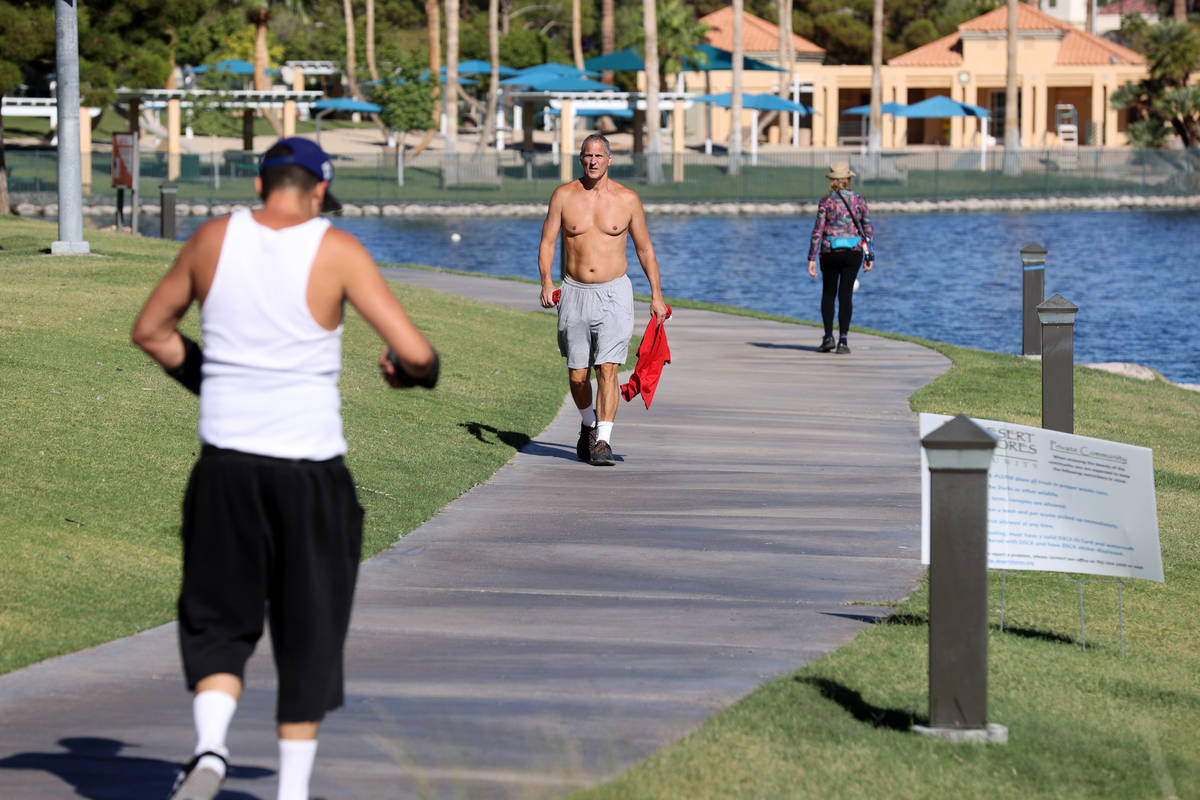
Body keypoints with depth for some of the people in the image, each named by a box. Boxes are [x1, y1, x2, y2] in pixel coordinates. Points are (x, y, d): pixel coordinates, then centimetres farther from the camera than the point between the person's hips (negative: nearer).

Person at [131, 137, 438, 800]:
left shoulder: (213, 240, 3)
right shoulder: (337, 251, -6)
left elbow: (150, 331, 15)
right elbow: (415, 352, -11)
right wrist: (409, 372, 12)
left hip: (225, 461, 2)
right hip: (309, 468, -2)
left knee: (217, 621, 14)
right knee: (308, 634, 11)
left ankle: (210, 747, -10)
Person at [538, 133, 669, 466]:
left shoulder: (627, 199, 1)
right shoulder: (564, 196, 1)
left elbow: (645, 248, 9)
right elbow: (547, 243, 2)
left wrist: (657, 295, 7)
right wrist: (546, 282, -13)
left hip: (614, 293, -1)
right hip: (575, 293, 1)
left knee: (607, 370, -14)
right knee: (577, 376, 7)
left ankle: (602, 442, -15)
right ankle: (589, 424, 35)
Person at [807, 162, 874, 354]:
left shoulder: (826, 201, -6)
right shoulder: (858, 200, 2)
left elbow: (818, 231, -8)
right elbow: (868, 228, 4)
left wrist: (812, 259, -5)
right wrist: (869, 256, 13)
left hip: (830, 252, -1)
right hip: (853, 251, 1)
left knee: (828, 294, 13)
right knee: (846, 295, 3)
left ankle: (828, 336, 4)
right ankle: (843, 340, -3)